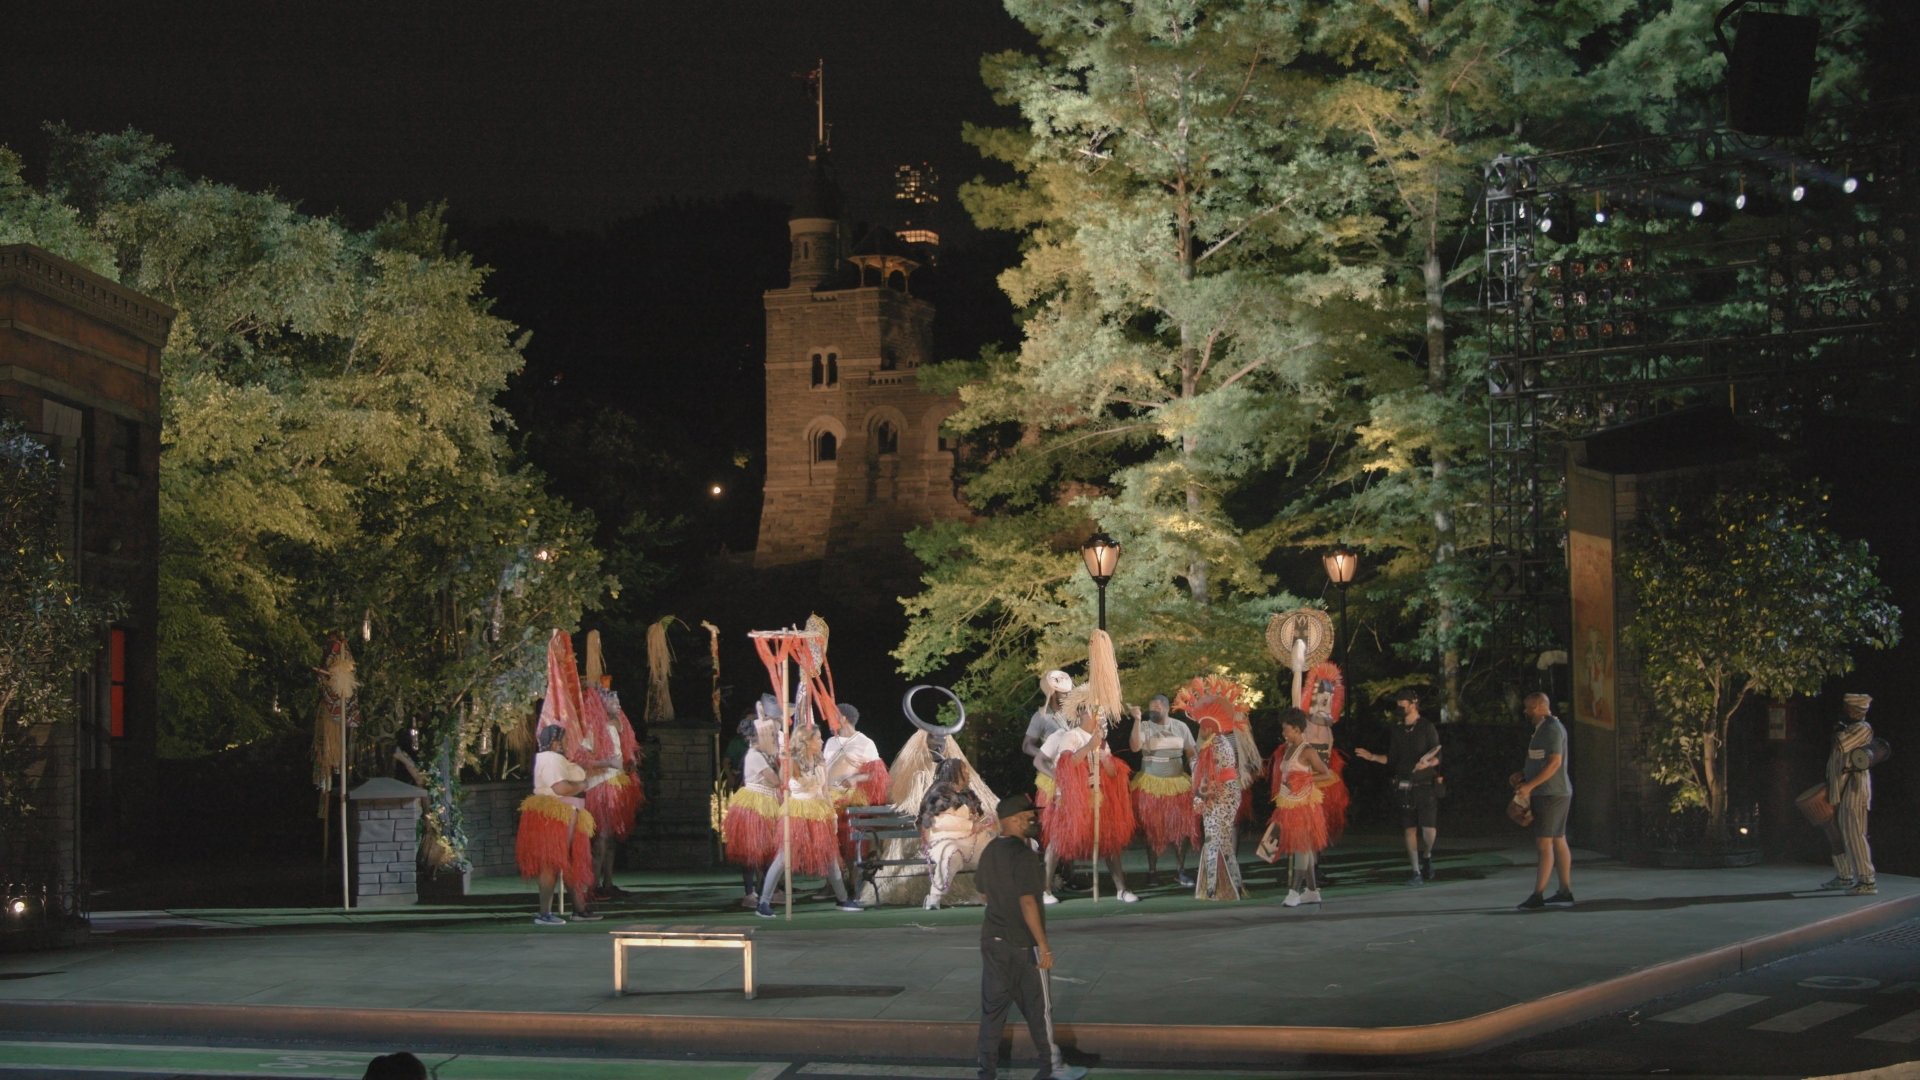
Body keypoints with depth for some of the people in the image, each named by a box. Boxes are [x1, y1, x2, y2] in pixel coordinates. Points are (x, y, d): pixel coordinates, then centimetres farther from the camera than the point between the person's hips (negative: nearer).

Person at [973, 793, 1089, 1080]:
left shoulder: (989, 852, 6)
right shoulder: (1023, 855, -19)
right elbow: (1028, 902, -23)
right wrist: (1044, 946, -20)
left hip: (993, 939, 7)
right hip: (1022, 945, -7)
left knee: (993, 1003, 9)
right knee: (1038, 1007, 6)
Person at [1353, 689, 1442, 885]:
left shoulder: (1426, 728, -2)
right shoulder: (1398, 731, 13)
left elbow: (1437, 757, -7)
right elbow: (1392, 760, 18)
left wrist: (1427, 763, -26)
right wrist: (1372, 757, 9)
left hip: (1425, 786, -4)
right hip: (1404, 786, 4)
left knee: (1429, 828, -13)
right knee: (1410, 829, 3)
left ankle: (1426, 855, 18)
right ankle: (1416, 872, 9)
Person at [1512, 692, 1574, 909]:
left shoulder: (1552, 728, -14)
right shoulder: (1543, 728, 18)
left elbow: (1555, 762, -22)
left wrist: (1530, 785, -24)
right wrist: (1523, 776, 13)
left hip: (1552, 795, -11)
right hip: (1548, 794, 11)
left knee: (1544, 843, -12)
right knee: (1558, 841, 12)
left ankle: (1538, 894, -15)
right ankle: (1565, 890, 16)